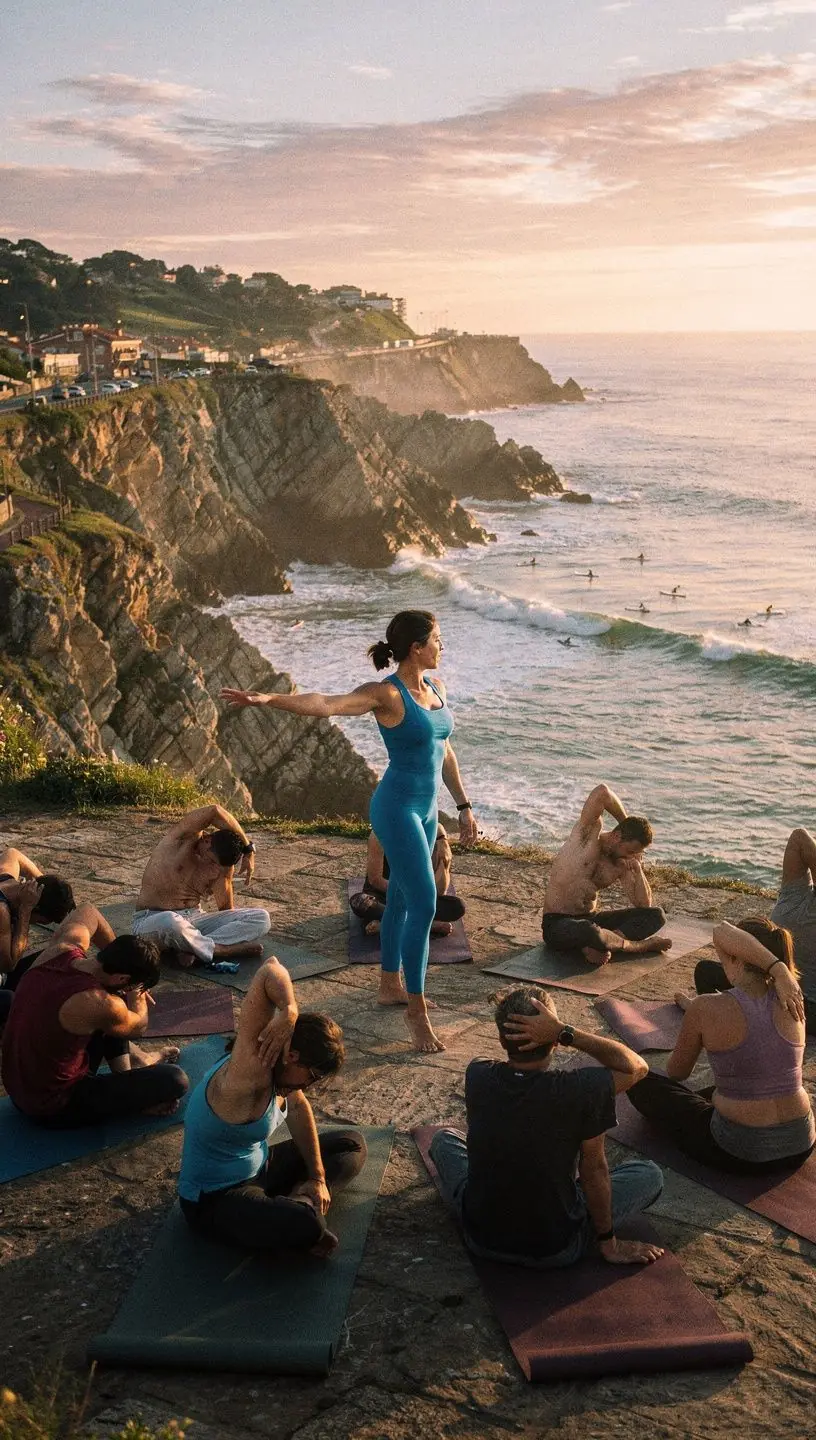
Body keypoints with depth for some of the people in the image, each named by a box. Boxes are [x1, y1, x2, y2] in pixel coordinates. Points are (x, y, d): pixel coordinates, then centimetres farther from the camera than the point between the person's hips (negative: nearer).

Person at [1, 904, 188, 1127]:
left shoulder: (62, 950, -11)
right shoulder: (97, 1004, -31)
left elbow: (87, 911, 14)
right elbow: (139, 1026, -6)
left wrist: (121, 954, 12)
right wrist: (137, 994, 12)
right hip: (56, 1109, -8)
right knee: (175, 1079, -10)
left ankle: (136, 1060, 29)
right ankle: (129, 1097, 11)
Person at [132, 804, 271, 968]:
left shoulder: (223, 864, 1)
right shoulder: (183, 837, -14)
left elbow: (225, 909, 5)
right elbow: (213, 811, -32)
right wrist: (248, 848, -25)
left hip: (195, 918, 5)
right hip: (153, 919, -5)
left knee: (261, 918, -14)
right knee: (170, 921, -45)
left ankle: (193, 947, -30)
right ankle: (221, 950, -22)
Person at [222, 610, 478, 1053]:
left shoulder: (435, 688, 7)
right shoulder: (386, 694, -17)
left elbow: (445, 752, 16)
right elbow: (326, 704, -30)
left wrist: (463, 806, 19)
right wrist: (267, 699, -44)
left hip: (425, 808, 8)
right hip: (398, 808, -8)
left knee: (402, 898, 19)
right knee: (424, 904, -10)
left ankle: (390, 986, 34)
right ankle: (416, 1010, -2)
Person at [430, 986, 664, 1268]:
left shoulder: (477, 1076, -15)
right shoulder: (580, 1092, -30)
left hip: (481, 1238, 3)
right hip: (556, 1250, -3)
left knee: (443, 1139, 29)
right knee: (649, 1175, 15)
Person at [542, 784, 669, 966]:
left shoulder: (622, 864, 4)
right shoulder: (588, 834, -12)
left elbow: (644, 905, 4)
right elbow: (602, 792, -28)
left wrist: (637, 869, -9)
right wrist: (625, 821, -14)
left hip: (591, 919, 7)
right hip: (557, 923, -7)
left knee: (656, 915, -5)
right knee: (587, 931, -43)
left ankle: (595, 946, -24)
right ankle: (640, 946, -15)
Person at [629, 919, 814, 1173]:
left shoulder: (707, 1009, -17)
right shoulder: (790, 1001, -7)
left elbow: (675, 1073, 2)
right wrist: (778, 968, -11)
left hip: (738, 1154, -6)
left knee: (640, 1084, 16)